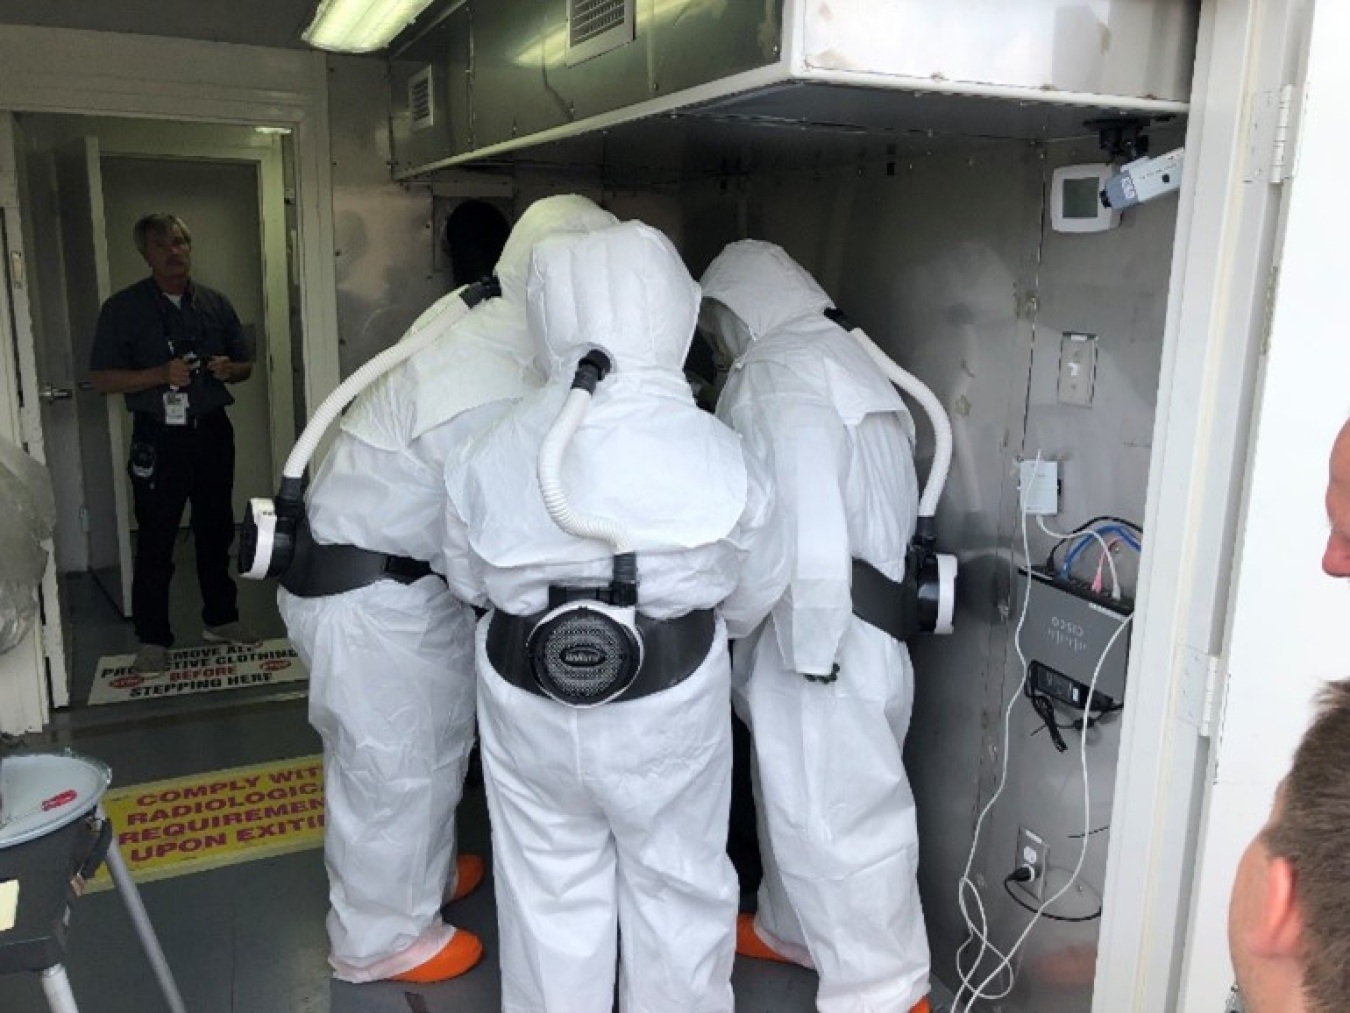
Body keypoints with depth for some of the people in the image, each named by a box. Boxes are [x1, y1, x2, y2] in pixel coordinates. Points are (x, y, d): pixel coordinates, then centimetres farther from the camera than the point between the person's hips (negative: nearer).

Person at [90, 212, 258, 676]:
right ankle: (153, 639, 8)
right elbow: (102, 378, -6)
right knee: (155, 541, -2)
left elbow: (246, 365, 17)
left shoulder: (215, 304, 9)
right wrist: (161, 375, -19)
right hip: (158, 439, -3)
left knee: (216, 532, 13)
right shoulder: (123, 308, -2)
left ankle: (220, 619, 27)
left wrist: (230, 369, -7)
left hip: (212, 432, 4)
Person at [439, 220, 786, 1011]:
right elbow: (754, 598, -3)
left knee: (551, 895, 20)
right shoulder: (713, 452, -16)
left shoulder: (496, 449, -12)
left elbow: (466, 581, 4)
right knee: (676, 889, 20)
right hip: (669, 702, -1)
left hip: (529, 701, 2)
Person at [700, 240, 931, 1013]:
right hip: (857, 615, 11)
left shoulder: (781, 371, -12)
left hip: (822, 627, -11)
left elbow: (809, 521, -23)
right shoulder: (838, 359, 19)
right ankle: (793, 930, 40)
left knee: (834, 814, -1)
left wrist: (811, 648, -21)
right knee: (800, 794, 23)